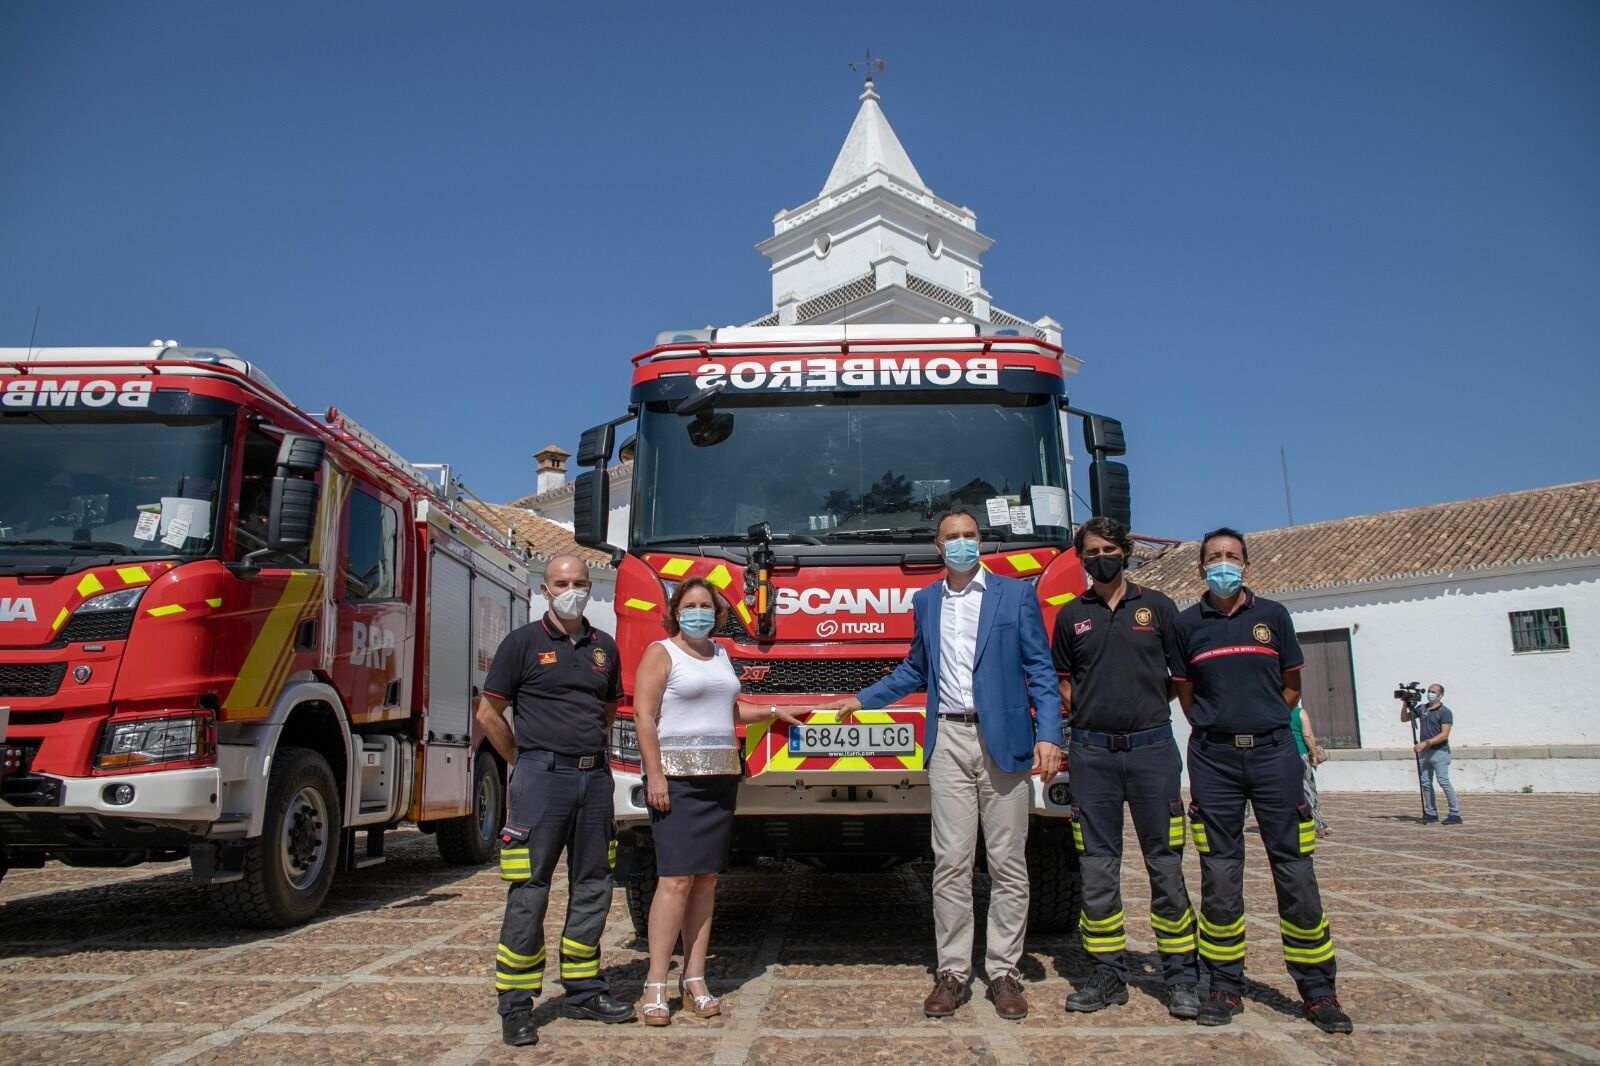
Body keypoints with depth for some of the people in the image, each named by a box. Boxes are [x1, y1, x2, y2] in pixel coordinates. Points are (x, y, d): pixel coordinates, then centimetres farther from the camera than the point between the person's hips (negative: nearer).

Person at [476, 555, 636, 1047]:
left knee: (592, 888, 11)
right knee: (528, 893, -2)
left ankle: (583, 991, 23)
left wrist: (594, 754, 14)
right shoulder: (523, 643, -1)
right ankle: (515, 1005, 7)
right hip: (542, 778, -5)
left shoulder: (604, 647, 12)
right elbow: (489, 712, 0)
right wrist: (526, 762, 3)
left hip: (595, 776, 5)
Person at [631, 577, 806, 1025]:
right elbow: (644, 715, -9)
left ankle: (694, 978, 11)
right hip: (677, 778, -6)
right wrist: (654, 775, -16)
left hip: (721, 777, 6)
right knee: (676, 879, -11)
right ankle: (656, 984, -4)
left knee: (706, 879, 6)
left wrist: (772, 711, 27)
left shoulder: (719, 654, 17)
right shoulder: (661, 653, -2)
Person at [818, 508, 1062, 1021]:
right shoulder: (926, 601, 14)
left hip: (1004, 740, -2)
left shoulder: (1016, 594, 3)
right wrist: (861, 700, 22)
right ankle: (952, 971, 12)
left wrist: (1048, 735, -11)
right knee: (950, 862, 3)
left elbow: (1040, 671, -1)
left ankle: (1004, 972, 14)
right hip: (948, 740, 3)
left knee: (1007, 863, 3)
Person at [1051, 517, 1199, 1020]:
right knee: (1097, 869, 5)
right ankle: (1109, 973, 15)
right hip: (1091, 751, 2)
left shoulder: (1157, 606, 7)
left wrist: (1149, 700, 3)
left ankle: (1181, 976, 12)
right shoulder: (1071, 615, 11)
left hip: (1151, 747, -1)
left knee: (1166, 865, 2)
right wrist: (1072, 705, 3)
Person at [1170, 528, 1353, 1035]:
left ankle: (1317, 989, 11)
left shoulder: (1272, 615, 7)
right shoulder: (1188, 623, 6)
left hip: (1273, 751, 0)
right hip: (1213, 758, 0)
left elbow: (1291, 685, 14)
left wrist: (1260, 723, 9)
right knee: (1220, 875, 3)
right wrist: (1221, 726, 9)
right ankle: (1225, 985, 13)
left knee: (1295, 869, 0)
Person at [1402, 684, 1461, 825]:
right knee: (1425, 783, 6)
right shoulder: (1422, 709, 13)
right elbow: (1404, 718, 19)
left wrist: (1426, 743, -21)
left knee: (1444, 782, -11)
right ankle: (1431, 813, 12)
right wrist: (1405, 704, 4)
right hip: (1424, 752, 7)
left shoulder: (1445, 712, -6)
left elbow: (1444, 735, -14)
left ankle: (1455, 814, -8)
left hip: (1439, 752, -7)